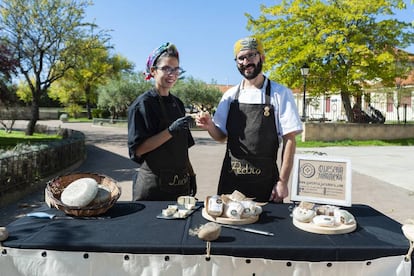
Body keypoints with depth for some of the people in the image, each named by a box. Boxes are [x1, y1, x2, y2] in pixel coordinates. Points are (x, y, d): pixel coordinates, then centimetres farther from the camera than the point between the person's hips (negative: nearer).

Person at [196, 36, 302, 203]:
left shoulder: (280, 94, -4)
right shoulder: (230, 95, 6)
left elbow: (289, 140, -5)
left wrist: (283, 181, -9)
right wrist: (210, 126, -9)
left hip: (266, 181, -2)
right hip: (231, 178, 3)